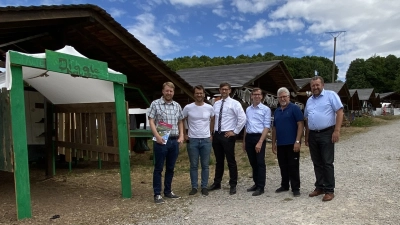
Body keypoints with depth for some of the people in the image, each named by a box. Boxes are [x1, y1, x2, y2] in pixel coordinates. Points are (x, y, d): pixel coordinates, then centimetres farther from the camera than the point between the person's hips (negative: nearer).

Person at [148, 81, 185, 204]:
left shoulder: (177, 106, 11)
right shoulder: (155, 104, -2)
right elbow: (151, 121, -6)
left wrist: (181, 136, 6)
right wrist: (157, 136, -17)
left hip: (174, 140, 5)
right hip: (161, 141, -4)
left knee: (170, 168, 13)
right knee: (158, 168, 2)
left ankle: (168, 191, 26)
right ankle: (157, 194, 11)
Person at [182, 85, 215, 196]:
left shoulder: (209, 108, 0)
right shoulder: (188, 108, -5)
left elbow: (213, 121, 16)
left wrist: (211, 133, 11)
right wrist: (184, 134, 4)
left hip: (206, 140, 1)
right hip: (192, 140, -1)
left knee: (205, 165, 8)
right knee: (193, 165, 7)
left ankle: (204, 187, 19)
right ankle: (194, 187, 18)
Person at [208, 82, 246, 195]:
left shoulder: (234, 103, -7)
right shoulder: (216, 104, 11)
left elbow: (243, 118, -14)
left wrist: (235, 131, -13)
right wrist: (213, 131, 11)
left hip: (228, 135, -5)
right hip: (216, 135, 6)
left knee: (231, 161, 2)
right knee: (218, 161, 15)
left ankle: (233, 185, 14)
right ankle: (217, 183, 27)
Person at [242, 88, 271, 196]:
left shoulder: (266, 109, -4)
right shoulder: (248, 109, 13)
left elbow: (267, 127, -10)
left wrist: (260, 142, -17)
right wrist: (244, 141, 16)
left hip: (259, 137, -5)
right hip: (248, 137, 6)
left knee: (260, 163, -1)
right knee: (253, 163, 13)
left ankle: (261, 187, 8)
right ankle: (256, 183, 26)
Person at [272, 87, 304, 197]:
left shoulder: (295, 108, -5)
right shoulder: (276, 111, 13)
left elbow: (301, 125, -11)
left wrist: (297, 141, -18)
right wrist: (273, 143, 13)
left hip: (292, 144, -6)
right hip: (280, 144, 6)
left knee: (293, 167, 1)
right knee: (283, 167, 14)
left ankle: (296, 188, 11)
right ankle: (284, 185, 27)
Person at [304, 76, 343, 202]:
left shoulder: (331, 95, -3)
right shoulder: (309, 100, 15)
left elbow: (340, 112, -10)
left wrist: (337, 131, -17)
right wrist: (306, 136, 17)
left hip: (326, 133, -6)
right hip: (313, 135, 6)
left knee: (327, 163, -2)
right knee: (317, 163, 11)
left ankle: (329, 190, 6)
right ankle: (319, 187, 22)